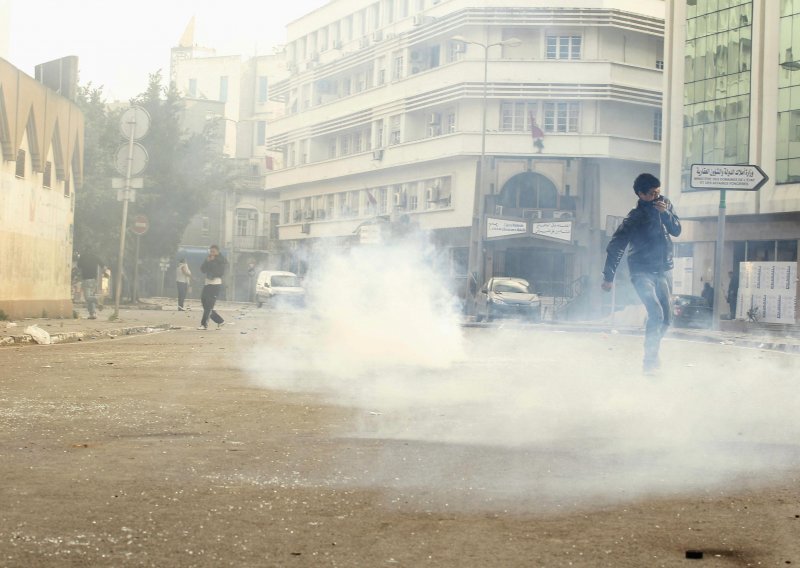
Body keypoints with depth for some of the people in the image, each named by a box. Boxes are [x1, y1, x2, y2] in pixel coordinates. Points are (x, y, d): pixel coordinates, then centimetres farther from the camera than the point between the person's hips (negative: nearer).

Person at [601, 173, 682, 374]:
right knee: (656, 313, -21)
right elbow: (615, 246, -12)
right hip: (642, 272, -6)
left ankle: (652, 350, 28)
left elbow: (676, 231, 2)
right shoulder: (634, 218, -12)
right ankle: (650, 360, -16)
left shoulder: (665, 205, 4)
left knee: (666, 317, 7)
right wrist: (608, 277, -14)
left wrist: (665, 213, -16)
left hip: (664, 270, 6)